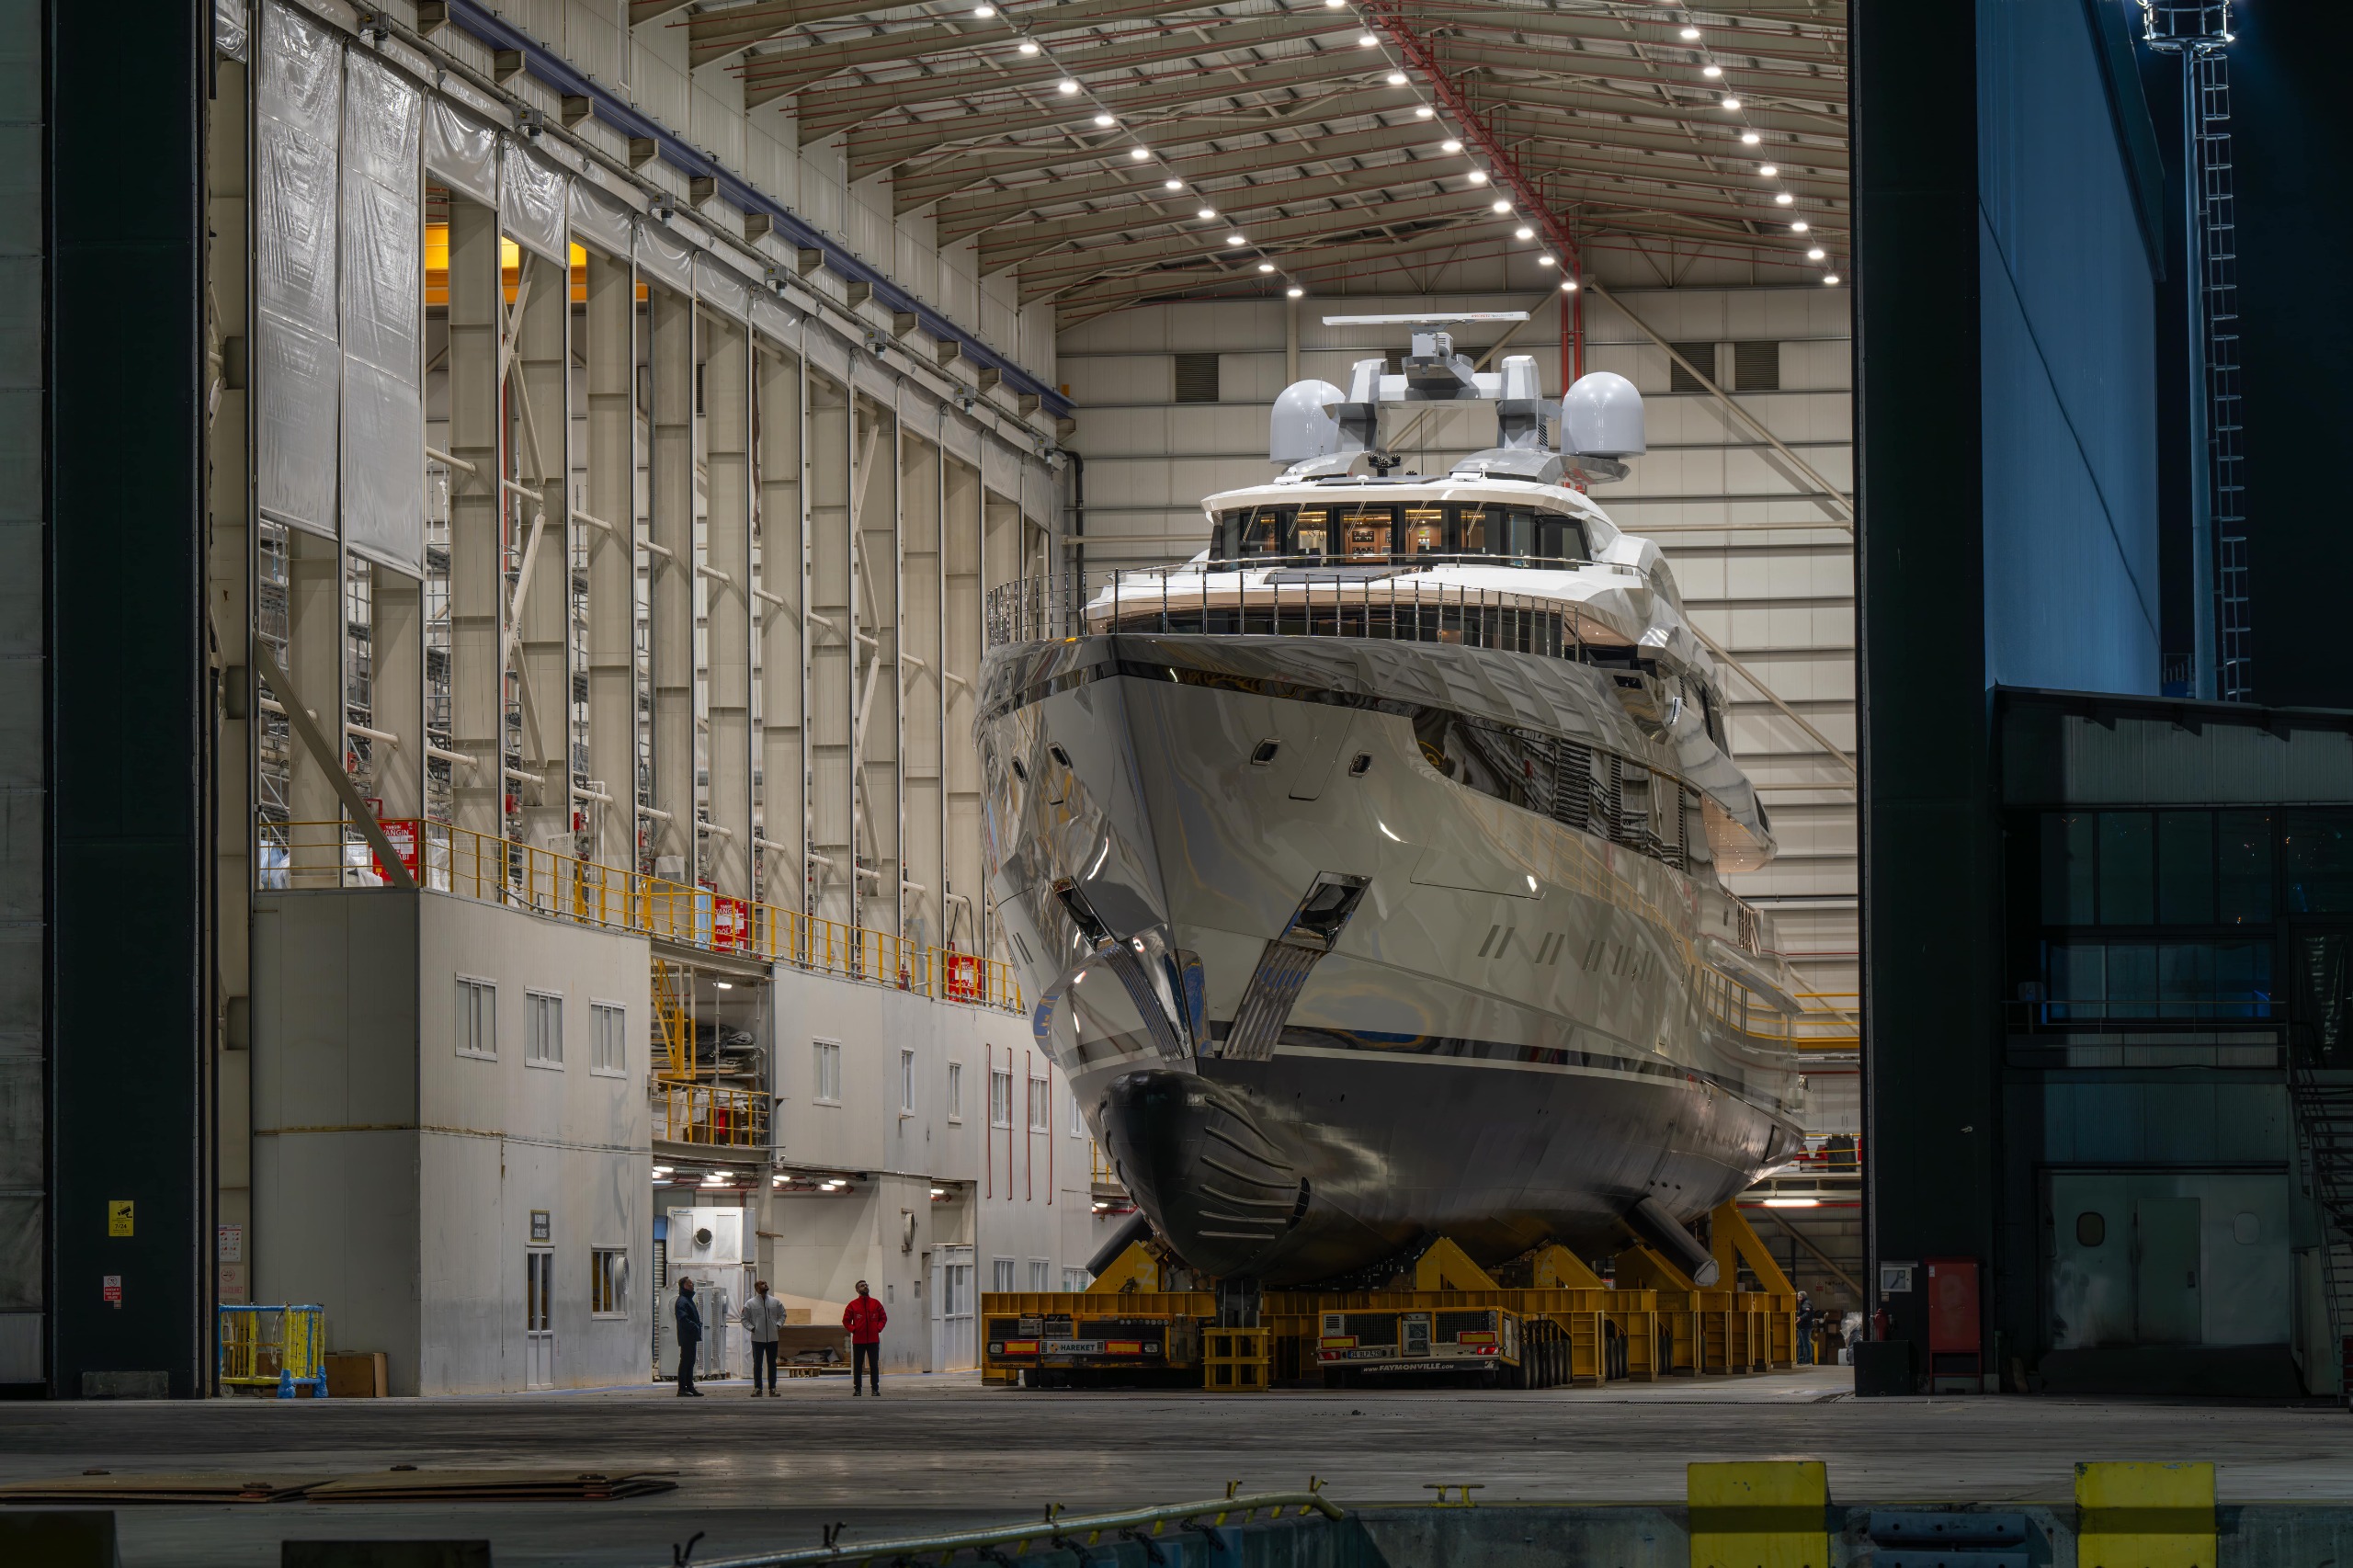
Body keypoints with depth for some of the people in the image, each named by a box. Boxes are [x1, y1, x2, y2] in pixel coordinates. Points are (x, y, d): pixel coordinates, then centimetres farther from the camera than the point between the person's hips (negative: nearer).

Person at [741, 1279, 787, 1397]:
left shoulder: (775, 1302, 5)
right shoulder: (750, 1304, -2)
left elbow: (782, 1315, 16)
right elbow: (744, 1318, 4)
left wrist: (778, 1325, 0)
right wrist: (751, 1328, -9)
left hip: (772, 1338, 2)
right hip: (757, 1338, -2)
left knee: (772, 1364, 6)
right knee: (757, 1364, 2)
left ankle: (772, 1388, 12)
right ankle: (757, 1388, 8)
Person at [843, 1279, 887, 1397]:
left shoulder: (875, 1303, 6)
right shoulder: (852, 1305, 2)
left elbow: (883, 1318, 13)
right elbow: (846, 1320, 7)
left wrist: (878, 1328, -1)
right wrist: (853, 1329, -6)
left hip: (873, 1340, 1)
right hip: (858, 1340, -1)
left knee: (874, 1365, 1)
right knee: (857, 1366, 2)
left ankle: (875, 1389, 5)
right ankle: (857, 1389, 7)